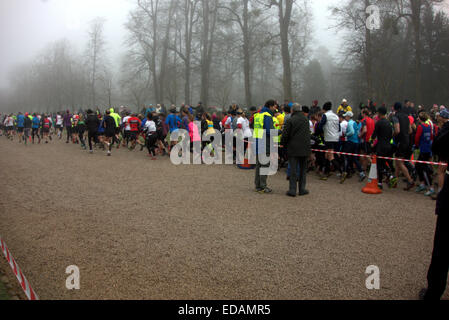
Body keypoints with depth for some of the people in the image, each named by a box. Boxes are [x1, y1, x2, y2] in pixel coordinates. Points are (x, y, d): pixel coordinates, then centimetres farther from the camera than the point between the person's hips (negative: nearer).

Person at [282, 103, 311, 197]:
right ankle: (302, 189, 15)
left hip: (293, 148, -3)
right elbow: (309, 134, 14)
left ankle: (292, 190, 0)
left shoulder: (290, 120, -10)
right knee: (303, 169, 11)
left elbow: (285, 135, -8)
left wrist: (284, 144, 8)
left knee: (293, 169, 1)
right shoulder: (306, 120, 4)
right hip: (305, 148, 3)